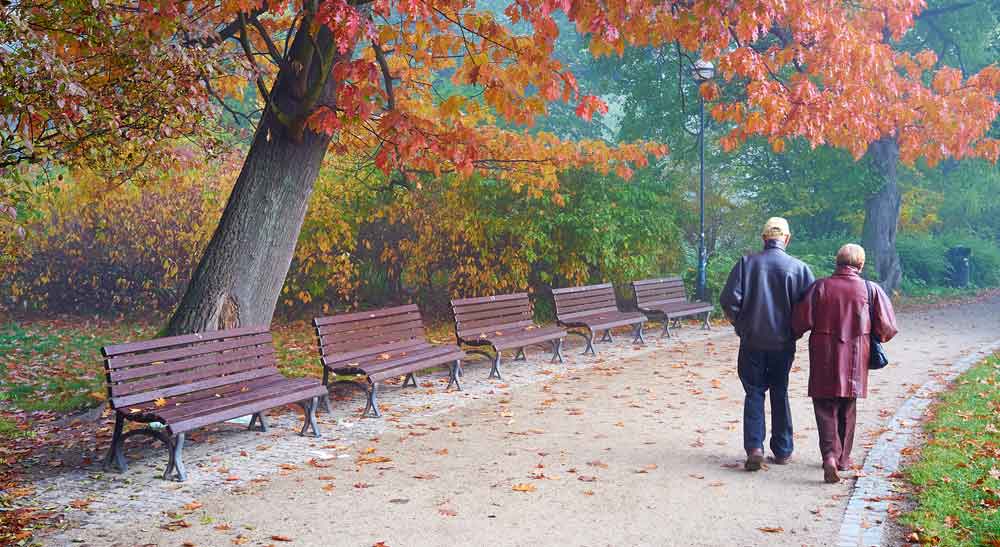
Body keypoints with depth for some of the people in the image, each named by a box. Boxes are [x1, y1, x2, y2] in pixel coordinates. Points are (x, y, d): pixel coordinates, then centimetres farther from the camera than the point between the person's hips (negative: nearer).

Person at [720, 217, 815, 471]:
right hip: (783, 343, 1)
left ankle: (754, 447, -5)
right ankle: (782, 451, 20)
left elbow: (729, 300, -12)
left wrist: (739, 324, 5)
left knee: (754, 393, 8)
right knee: (780, 394, 14)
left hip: (752, 342, -1)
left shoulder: (746, 263, -6)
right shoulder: (798, 267, -6)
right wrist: (795, 329, 9)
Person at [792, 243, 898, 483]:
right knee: (847, 410, 16)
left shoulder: (820, 287, -5)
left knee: (825, 408, 3)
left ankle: (830, 455, -16)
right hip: (854, 361, 2)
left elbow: (801, 321, -10)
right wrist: (878, 338, 19)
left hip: (824, 358, -2)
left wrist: (792, 337, 11)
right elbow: (888, 327, -3)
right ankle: (844, 458, 26)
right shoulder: (870, 289, -2)